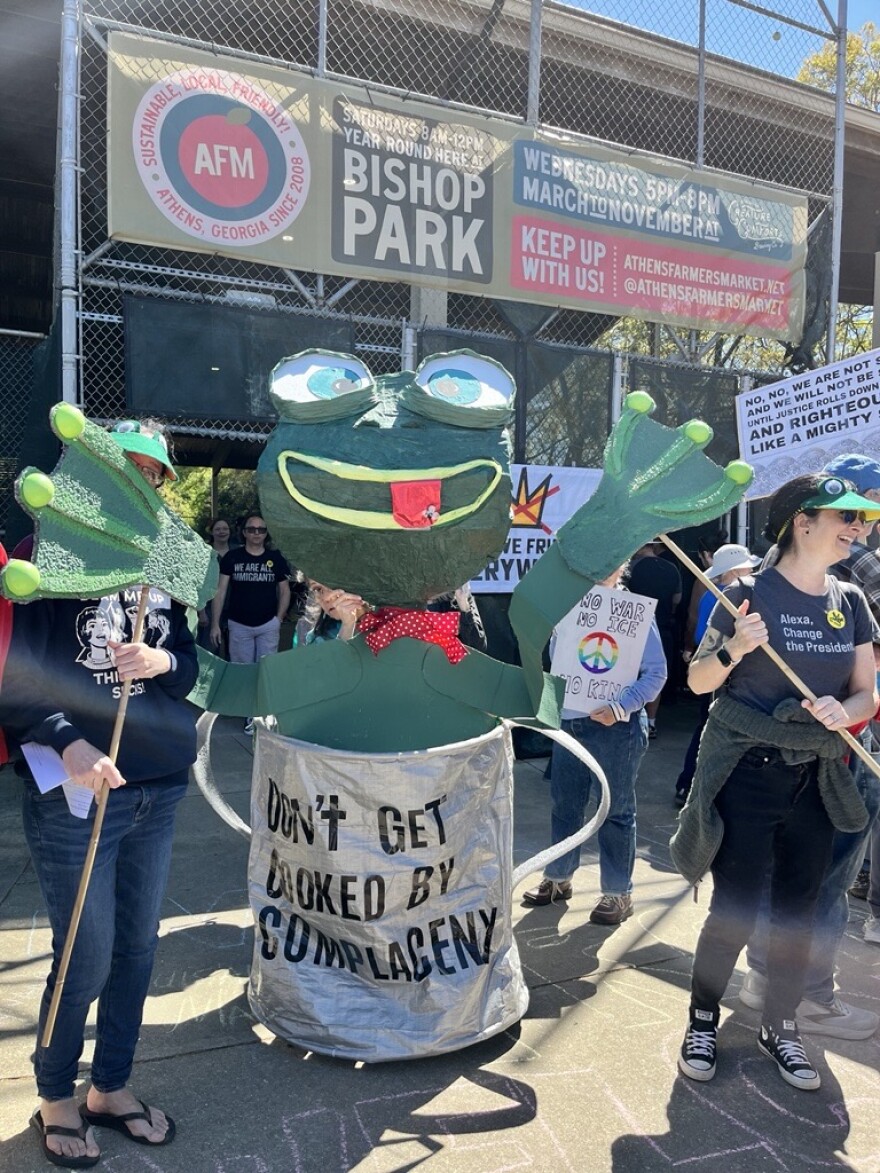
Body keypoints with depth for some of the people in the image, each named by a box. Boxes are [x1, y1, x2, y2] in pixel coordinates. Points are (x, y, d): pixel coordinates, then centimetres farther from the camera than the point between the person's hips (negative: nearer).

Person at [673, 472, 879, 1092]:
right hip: (748, 772, -5)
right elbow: (698, 680, -4)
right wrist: (732, 650, -24)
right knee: (735, 907, 0)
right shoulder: (750, 593, -10)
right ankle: (703, 1019, 23)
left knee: (798, 908, 12)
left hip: (817, 778, 5)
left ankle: (780, 1026, 32)